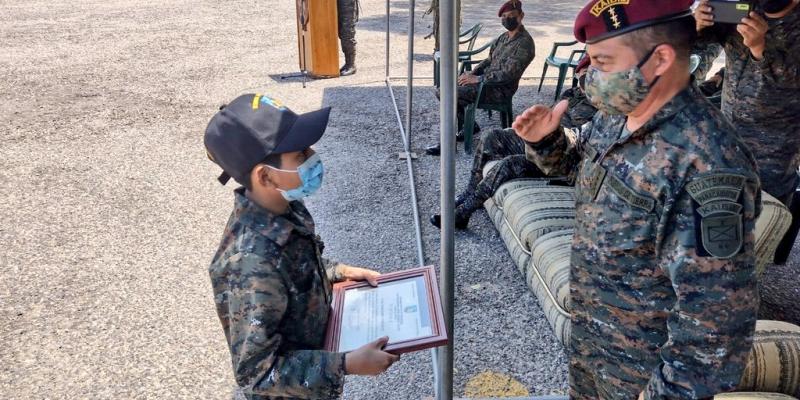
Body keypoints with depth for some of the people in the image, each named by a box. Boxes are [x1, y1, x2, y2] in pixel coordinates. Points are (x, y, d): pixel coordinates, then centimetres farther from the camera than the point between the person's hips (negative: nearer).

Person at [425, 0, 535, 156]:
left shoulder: (524, 43, -16)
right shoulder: (504, 37, 13)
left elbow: (508, 74, -23)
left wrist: (477, 79, -21)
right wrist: (473, 72, 1)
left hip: (499, 90, -9)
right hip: (487, 80, 9)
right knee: (443, 89, 2)